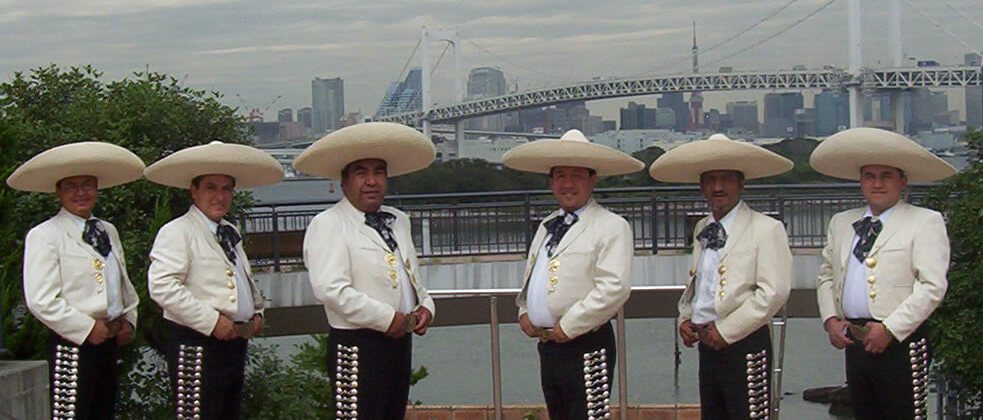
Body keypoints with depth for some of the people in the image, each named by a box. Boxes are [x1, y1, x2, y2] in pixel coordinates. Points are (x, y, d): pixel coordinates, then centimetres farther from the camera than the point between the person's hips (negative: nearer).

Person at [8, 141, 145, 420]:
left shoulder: (108, 232, 16)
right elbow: (40, 300, -15)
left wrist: (129, 320, 9)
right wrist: (88, 328, -14)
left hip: (110, 343, 7)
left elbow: (124, 284, 25)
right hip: (73, 346, -7)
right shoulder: (44, 236, -7)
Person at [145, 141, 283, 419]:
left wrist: (256, 311, 14)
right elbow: (162, 286, -19)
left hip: (234, 342, 9)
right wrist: (211, 321, -20)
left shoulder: (230, 234, 21)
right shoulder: (177, 232, -7)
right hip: (196, 345, -9)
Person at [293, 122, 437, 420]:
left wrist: (425, 306, 5)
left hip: (400, 341, 8)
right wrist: (388, 319, -17)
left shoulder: (398, 221, 18)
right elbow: (331, 290, -19)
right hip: (358, 348, -8)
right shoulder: (328, 224, -8)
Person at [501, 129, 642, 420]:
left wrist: (569, 325, -17)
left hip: (586, 347, -8)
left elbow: (615, 287, -19)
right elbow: (530, 277, 28)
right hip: (549, 347, 8)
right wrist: (524, 311, 9)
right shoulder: (548, 226, 17)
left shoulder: (611, 226, -8)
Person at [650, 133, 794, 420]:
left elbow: (774, 292, -16)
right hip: (708, 346, 7)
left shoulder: (766, 229, -8)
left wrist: (726, 331, -16)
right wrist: (685, 318, 7)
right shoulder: (702, 229, 15)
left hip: (744, 344, -7)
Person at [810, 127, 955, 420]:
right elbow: (826, 276, 21)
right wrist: (830, 319, 3)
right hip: (855, 340, 5)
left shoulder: (925, 222, -1)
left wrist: (889, 329, -15)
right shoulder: (841, 223, 17)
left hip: (901, 342, -5)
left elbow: (932, 286, -10)